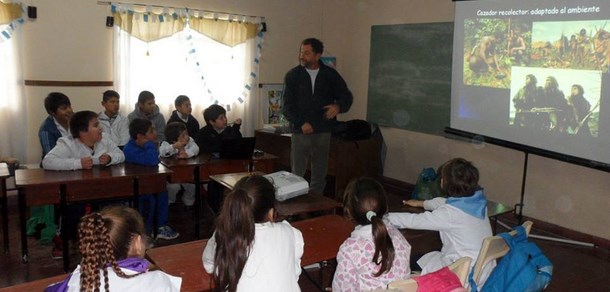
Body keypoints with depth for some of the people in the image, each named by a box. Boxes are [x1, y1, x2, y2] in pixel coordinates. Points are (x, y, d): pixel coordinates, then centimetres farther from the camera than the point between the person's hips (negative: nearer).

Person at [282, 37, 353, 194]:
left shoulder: (330, 74, 4)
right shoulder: (292, 75, 1)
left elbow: (347, 96, 9)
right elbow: (287, 105, -2)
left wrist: (338, 106, -13)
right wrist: (301, 123, -16)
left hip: (323, 132, 2)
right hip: (300, 131, -1)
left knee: (320, 174, 9)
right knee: (297, 174, 1)